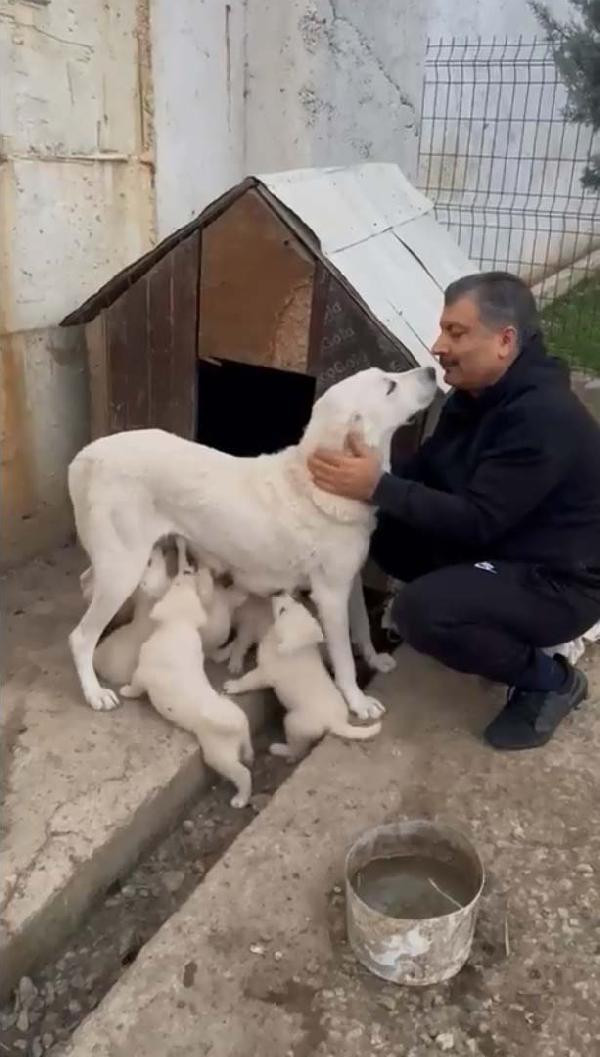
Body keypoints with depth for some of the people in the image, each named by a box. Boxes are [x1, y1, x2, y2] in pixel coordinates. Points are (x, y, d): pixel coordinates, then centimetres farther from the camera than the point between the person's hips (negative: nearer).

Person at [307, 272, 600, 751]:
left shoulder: (544, 418, -28)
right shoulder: (477, 393, 1)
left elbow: (477, 522, -31)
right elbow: (428, 469, 6)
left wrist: (378, 488, -34)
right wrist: (365, 474, -12)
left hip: (559, 582, -9)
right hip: (500, 548, 9)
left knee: (421, 611, -29)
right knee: (384, 530, 1)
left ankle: (550, 680, -2)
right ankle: (510, 633, 12)